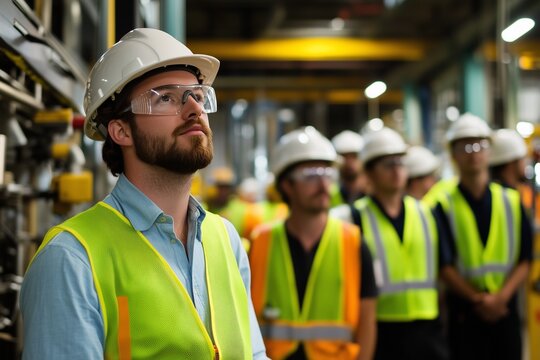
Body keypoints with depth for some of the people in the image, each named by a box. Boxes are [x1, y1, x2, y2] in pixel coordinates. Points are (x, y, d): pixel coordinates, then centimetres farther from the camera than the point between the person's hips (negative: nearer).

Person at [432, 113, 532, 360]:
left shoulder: (512, 202, 6)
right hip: (464, 313, -2)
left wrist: (502, 296, -12)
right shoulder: (444, 206, -2)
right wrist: (478, 299, -14)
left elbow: (524, 260, 2)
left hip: (505, 309, 3)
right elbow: (444, 266, -6)